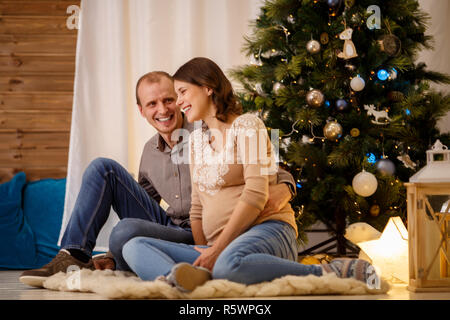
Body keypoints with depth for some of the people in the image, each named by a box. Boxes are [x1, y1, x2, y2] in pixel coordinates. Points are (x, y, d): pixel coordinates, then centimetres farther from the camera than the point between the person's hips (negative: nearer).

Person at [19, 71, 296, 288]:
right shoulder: (151, 152, 12)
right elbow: (144, 202, 20)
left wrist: (283, 190, -31)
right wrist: (113, 258, 5)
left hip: (197, 239, -7)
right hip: (166, 226, 7)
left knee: (126, 230, -35)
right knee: (104, 168, -3)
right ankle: (74, 256, -6)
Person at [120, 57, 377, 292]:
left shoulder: (247, 126, 2)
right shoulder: (197, 139, 24)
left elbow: (256, 195, -11)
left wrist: (218, 249, -15)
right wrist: (205, 253, 2)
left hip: (267, 229, -7)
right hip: (220, 250, 7)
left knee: (229, 264, -44)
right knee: (134, 247, -13)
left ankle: (329, 273, -29)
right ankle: (176, 277, -45)